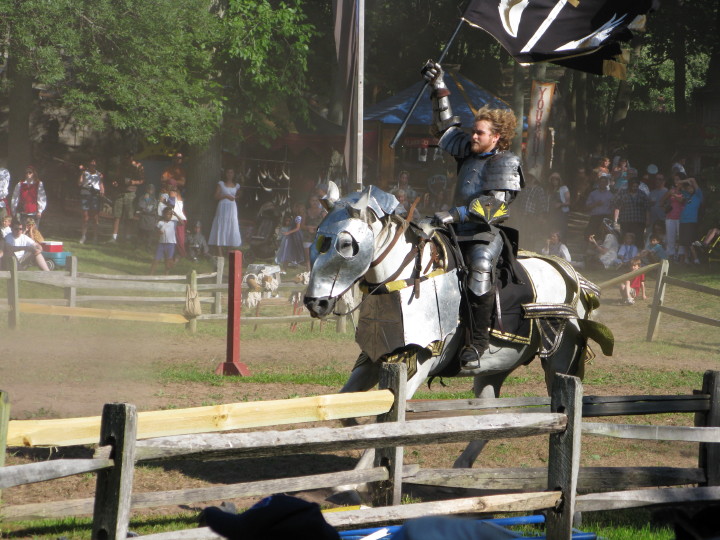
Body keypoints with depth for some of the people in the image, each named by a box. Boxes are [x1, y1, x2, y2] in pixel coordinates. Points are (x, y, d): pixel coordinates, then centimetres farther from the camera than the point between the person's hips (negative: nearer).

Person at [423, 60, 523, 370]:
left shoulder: (505, 164, -5)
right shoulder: (469, 153, 16)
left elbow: (495, 204, -18)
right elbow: (446, 127, 28)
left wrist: (456, 214, -27)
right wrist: (439, 88, 23)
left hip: (486, 234, -9)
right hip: (460, 231, 9)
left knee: (481, 266, -32)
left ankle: (478, 342, -30)